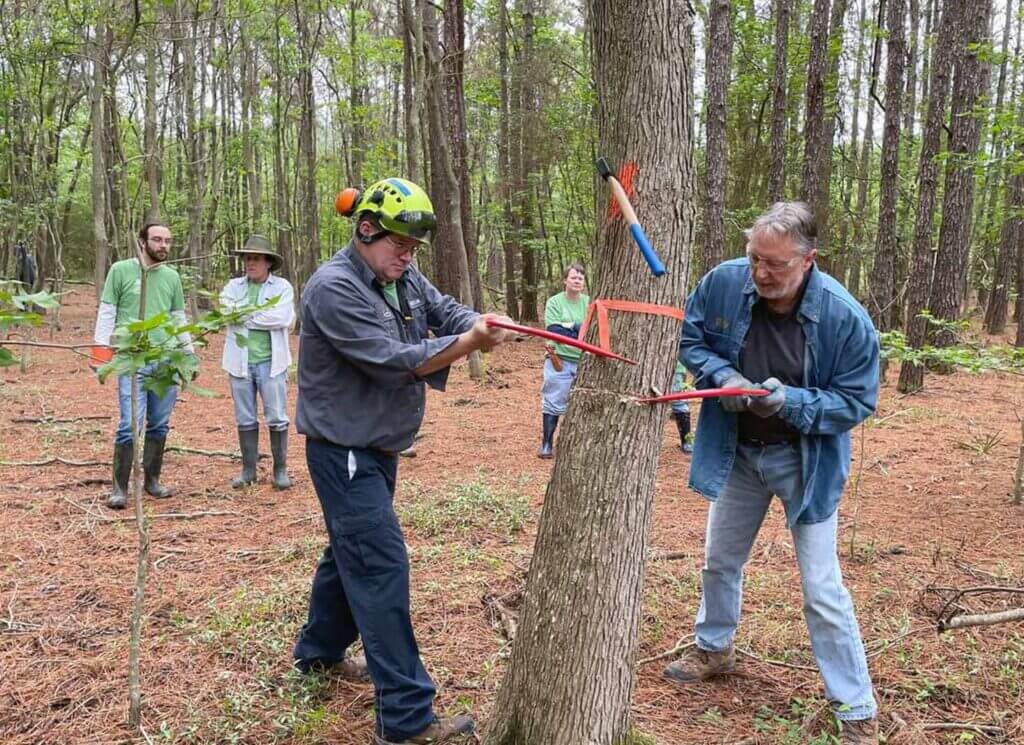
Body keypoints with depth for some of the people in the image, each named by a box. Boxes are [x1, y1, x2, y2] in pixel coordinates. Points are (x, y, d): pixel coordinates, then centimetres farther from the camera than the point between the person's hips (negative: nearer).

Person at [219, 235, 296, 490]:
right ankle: (248, 469, 20)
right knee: (245, 419, 10)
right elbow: (226, 310, -9)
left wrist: (244, 316, -9)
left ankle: (280, 469, 12)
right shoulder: (233, 286, 9)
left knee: (277, 419, 0)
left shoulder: (282, 286, 0)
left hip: (270, 362, -3)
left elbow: (282, 318, -15)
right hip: (240, 362, 3)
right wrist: (264, 316, -15)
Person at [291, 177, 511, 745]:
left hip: (379, 447, 9)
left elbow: (448, 311, -1)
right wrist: (467, 343, -27)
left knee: (352, 550, 22)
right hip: (343, 449, -9)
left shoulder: (406, 279, 7)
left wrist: (482, 325, -23)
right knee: (380, 564, -11)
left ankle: (318, 651, 43)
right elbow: (392, 360, -26)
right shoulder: (334, 288, -21)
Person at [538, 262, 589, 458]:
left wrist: (570, 326, -14)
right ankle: (547, 445, 8)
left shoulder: (589, 302, 5)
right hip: (559, 360, -3)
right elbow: (553, 330, -13)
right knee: (553, 403, 1)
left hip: (584, 361, 3)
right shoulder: (554, 302, -2)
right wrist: (582, 332, -12)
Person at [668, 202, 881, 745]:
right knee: (720, 561, 21)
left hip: (806, 462, -4)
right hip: (737, 453, 4)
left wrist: (791, 402, -33)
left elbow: (857, 402, -16)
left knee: (822, 590, -1)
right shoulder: (723, 282, -17)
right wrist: (722, 375, -21)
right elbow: (690, 340, -1)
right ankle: (714, 649, 47)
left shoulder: (846, 318, -25)